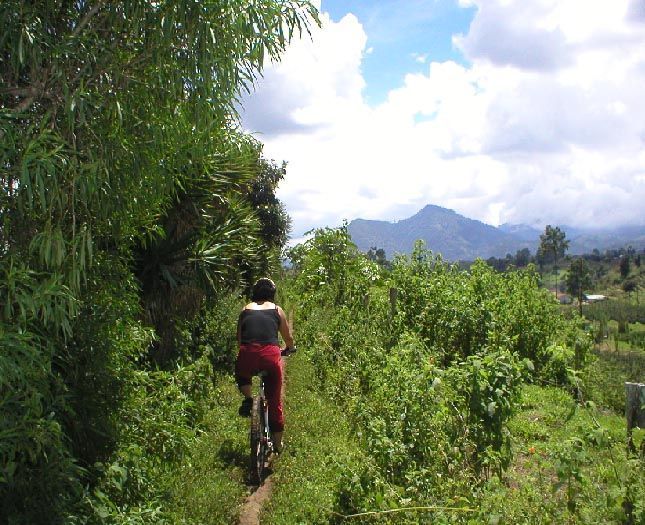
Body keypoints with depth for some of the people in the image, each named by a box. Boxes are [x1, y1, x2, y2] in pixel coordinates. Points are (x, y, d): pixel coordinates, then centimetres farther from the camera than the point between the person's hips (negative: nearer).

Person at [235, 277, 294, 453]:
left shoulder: (246, 309, 19)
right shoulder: (277, 310, 17)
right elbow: (289, 338, 24)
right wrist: (289, 349, 46)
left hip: (248, 354, 1)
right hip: (270, 354, 0)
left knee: (241, 376, 36)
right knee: (275, 400, 15)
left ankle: (248, 398, 9)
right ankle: (277, 443, 21)